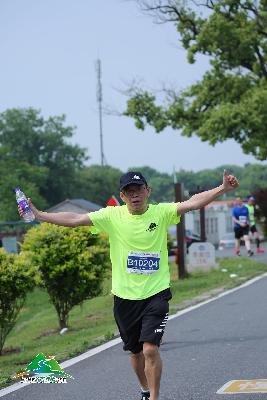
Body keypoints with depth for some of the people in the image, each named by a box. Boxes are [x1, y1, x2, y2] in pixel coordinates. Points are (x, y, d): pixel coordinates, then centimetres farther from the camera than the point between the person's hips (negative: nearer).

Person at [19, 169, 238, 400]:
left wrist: (223, 189, -29)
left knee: (150, 349, -16)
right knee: (135, 351, 16)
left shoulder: (161, 212, -5)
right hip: (124, 296, 2)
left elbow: (192, 203, -16)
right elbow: (74, 220, -3)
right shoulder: (112, 216, -2)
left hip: (156, 294, -2)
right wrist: (38, 215, -8)